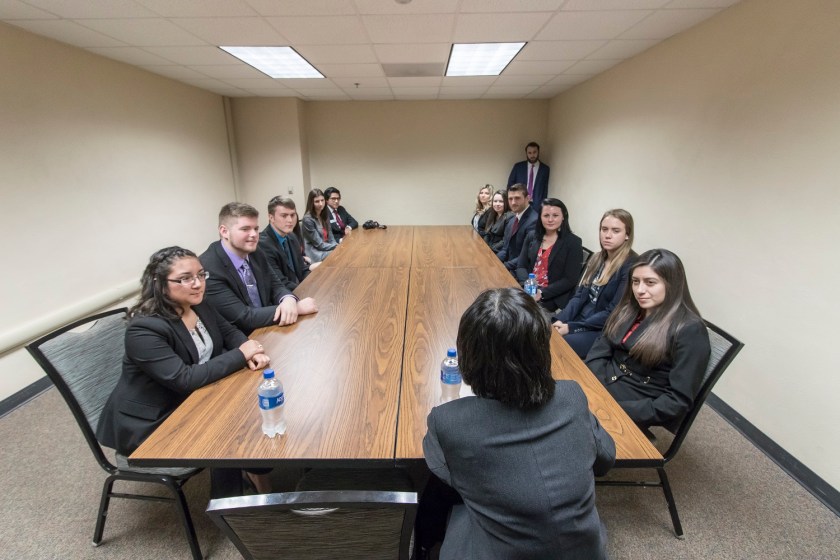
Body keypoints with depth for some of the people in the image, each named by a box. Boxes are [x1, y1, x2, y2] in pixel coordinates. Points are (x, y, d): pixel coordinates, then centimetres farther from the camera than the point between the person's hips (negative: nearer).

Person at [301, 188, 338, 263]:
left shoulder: (325, 216, 8)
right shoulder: (308, 219, -14)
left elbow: (330, 237, 9)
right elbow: (319, 244, -15)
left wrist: (337, 246, -10)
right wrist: (337, 247, -14)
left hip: (326, 248, 7)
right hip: (315, 252, -7)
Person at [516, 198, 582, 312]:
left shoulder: (573, 242, -3)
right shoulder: (532, 236, 10)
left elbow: (570, 280, -8)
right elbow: (521, 266, 6)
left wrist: (542, 293, -18)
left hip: (553, 297, -4)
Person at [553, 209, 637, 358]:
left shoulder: (631, 267, -14)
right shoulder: (596, 258, 9)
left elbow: (613, 313, -17)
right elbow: (579, 296, 7)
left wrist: (571, 327, -19)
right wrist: (559, 320, -10)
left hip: (604, 331, -6)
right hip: (579, 321, 7)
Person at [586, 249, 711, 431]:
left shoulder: (689, 330, -13)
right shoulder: (629, 309, 7)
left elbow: (679, 399, -15)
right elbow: (600, 350, 7)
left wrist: (622, 411, -23)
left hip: (635, 407, -6)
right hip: (601, 385, 6)